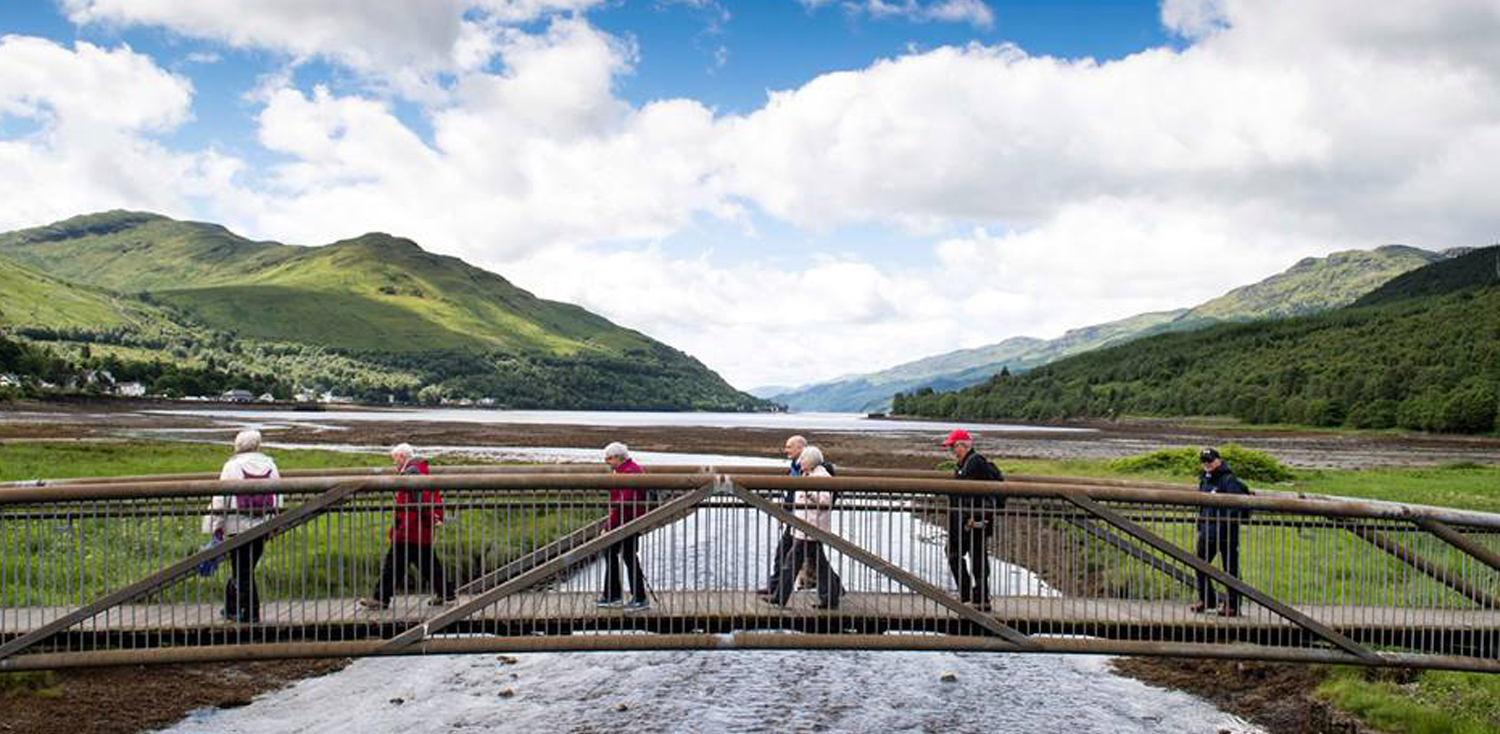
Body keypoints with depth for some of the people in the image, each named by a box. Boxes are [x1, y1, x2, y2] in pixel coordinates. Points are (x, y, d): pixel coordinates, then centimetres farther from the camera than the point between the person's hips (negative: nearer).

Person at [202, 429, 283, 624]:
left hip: (238, 525, -4)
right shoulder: (270, 465, 5)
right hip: (263, 525, 4)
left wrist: (216, 527, 1)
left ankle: (251, 613, 3)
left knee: (242, 570, 2)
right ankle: (231, 608, 23)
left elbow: (221, 498, -6)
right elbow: (278, 496, 9)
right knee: (246, 568, 14)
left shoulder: (232, 466, -6)